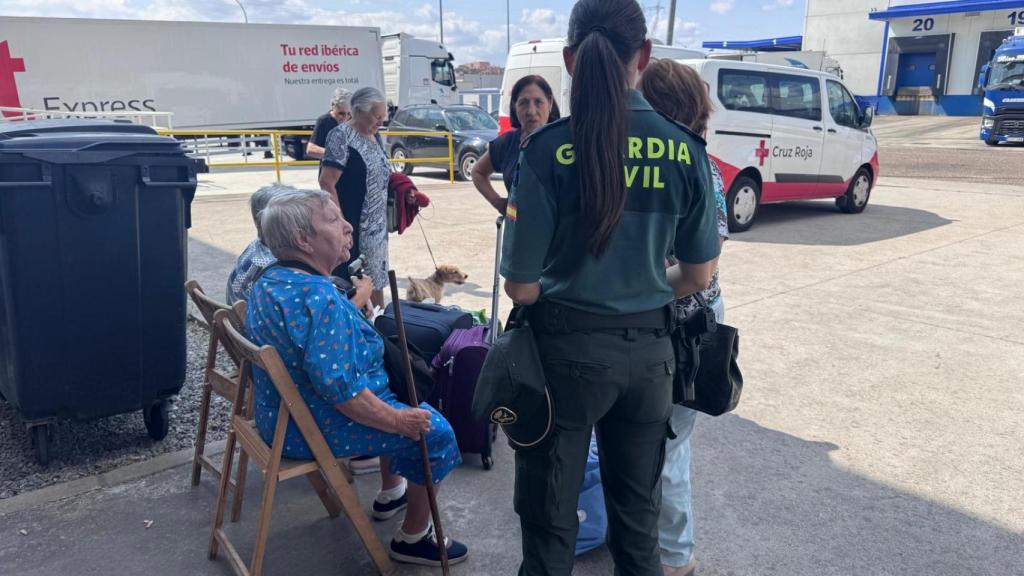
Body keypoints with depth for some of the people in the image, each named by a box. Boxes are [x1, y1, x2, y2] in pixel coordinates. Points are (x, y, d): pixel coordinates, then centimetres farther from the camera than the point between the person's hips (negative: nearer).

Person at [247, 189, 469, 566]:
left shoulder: (271, 280, 4)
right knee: (434, 431, -2)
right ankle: (413, 538, 13)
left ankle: (391, 493, 42)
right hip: (313, 428, -10)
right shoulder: (317, 296, -29)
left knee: (395, 406, 28)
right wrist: (397, 421, -21)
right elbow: (338, 386, -33)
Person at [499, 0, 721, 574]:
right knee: (639, 513, 23)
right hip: (649, 347, 4)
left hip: (568, 347, -3)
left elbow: (521, 286, -13)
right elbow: (699, 276, 1)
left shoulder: (550, 149, -17)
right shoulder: (685, 149, -6)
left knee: (550, 514, 17)